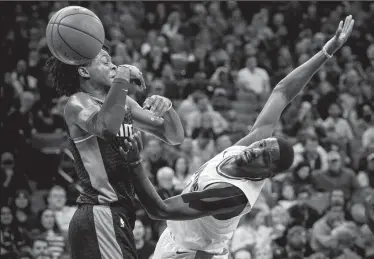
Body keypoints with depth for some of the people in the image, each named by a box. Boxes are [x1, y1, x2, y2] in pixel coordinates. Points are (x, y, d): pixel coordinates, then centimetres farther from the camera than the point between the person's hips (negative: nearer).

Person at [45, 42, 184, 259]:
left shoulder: (123, 103, 16)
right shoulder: (78, 104, -6)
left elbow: (175, 137, 17)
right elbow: (106, 127, -31)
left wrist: (166, 108, -3)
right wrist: (122, 77, -24)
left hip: (118, 215, 9)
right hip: (101, 216, -9)